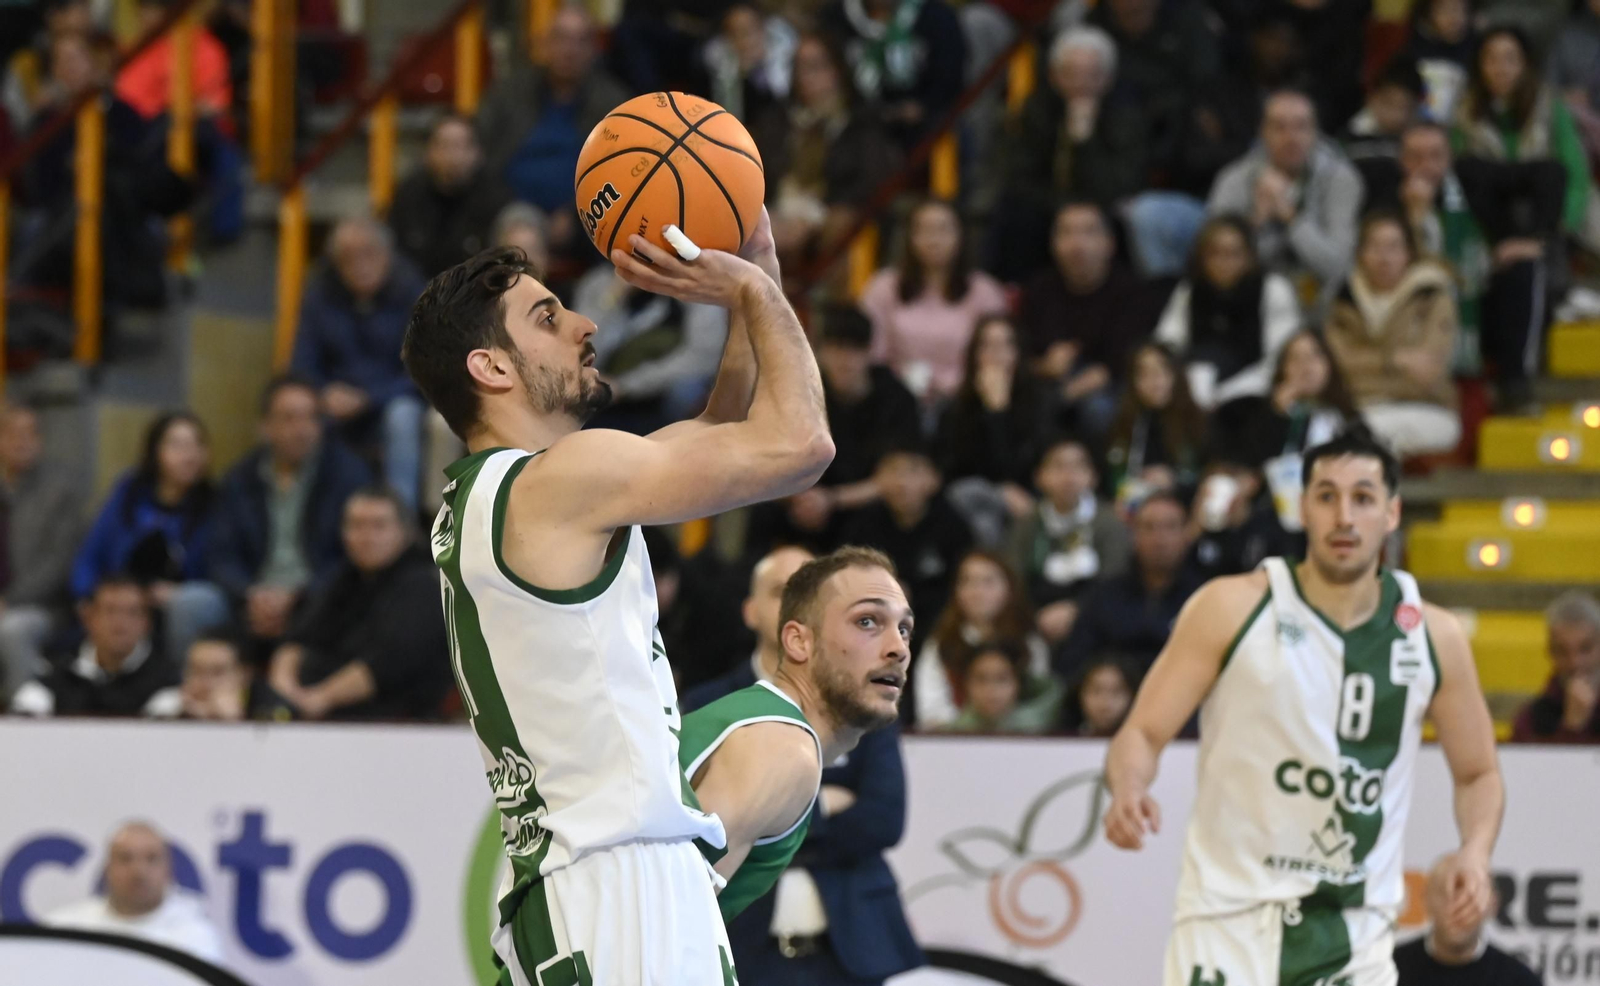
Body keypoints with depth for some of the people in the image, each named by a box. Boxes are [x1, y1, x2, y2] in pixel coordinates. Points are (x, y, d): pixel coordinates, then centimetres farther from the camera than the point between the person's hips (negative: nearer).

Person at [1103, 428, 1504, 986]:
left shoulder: (1432, 636, 3)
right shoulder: (1233, 608, -5)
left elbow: (1477, 774, 15)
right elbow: (1143, 733, -4)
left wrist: (1475, 851, -5)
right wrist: (1128, 791, -26)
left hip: (1357, 931, 3)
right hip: (1232, 914, -3)